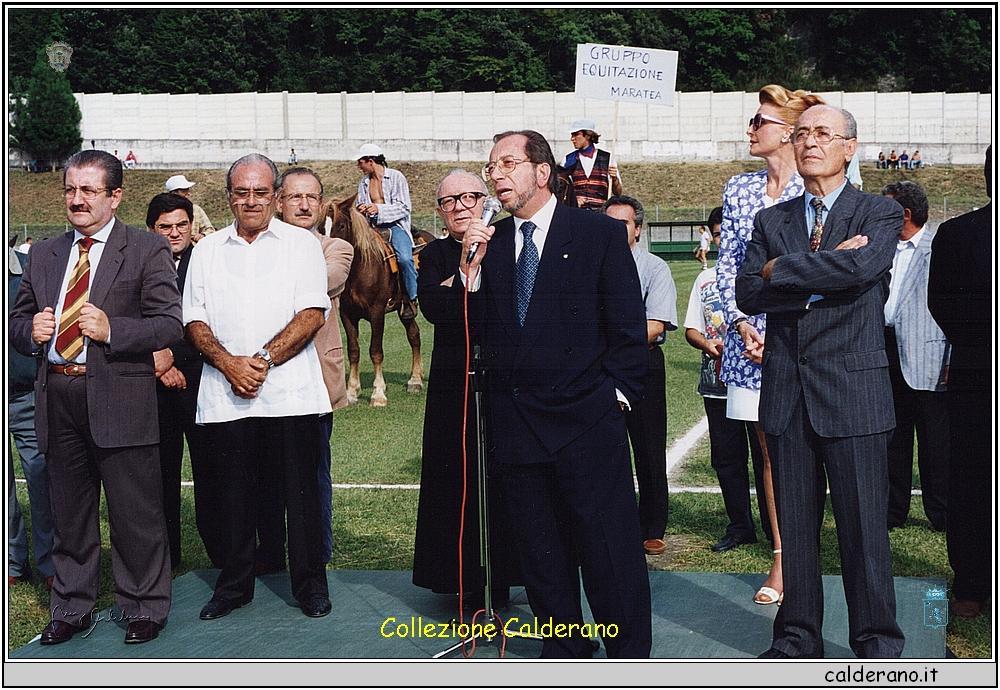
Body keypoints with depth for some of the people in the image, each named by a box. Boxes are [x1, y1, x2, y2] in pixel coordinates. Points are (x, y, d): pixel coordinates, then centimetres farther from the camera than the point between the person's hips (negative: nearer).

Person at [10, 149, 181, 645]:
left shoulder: (147, 251, -1)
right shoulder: (45, 255, 15)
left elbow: (169, 325, -7)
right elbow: (18, 319, 20)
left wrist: (111, 330, -20)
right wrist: (30, 331, -3)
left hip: (120, 400, -5)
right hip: (58, 401, 5)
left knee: (135, 515, 4)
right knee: (68, 512, 15)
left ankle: (144, 608, 20)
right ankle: (71, 608, 29)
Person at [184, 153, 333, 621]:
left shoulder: (302, 244, 5)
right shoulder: (206, 251, 14)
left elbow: (312, 314, -5)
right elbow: (195, 322, 8)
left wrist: (263, 360, -14)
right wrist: (229, 364, -9)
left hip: (291, 394, -2)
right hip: (225, 396, 2)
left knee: (300, 491, 2)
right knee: (235, 494, 8)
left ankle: (310, 586, 15)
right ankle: (234, 586, 22)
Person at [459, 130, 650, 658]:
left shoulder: (601, 233, 0)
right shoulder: (488, 242, 11)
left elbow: (628, 325, 0)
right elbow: (472, 326, 5)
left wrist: (617, 393, -5)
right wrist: (471, 267, -8)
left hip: (586, 421, -4)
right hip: (516, 424, 4)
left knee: (610, 550, -1)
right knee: (540, 553, 13)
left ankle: (630, 656, 13)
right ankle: (565, 654, 26)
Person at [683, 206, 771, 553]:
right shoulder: (705, 279, 15)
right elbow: (691, 330, 16)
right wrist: (709, 344, -5)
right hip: (717, 384, 4)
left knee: (765, 457, -3)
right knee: (726, 458, 8)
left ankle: (776, 529, 8)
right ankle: (739, 527, 19)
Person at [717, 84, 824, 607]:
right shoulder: (738, 189, 11)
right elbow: (726, 264, 10)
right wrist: (742, 325, -4)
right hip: (750, 339, 4)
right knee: (769, 449, 8)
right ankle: (781, 559, 16)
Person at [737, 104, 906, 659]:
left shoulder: (880, 214, 2)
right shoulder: (771, 220, 13)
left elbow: (860, 269, -19)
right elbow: (746, 294, 0)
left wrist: (779, 270, -10)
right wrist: (819, 279, -11)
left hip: (853, 390, -3)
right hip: (787, 393, 4)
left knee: (863, 528, 1)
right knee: (794, 526, 10)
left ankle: (877, 645, 15)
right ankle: (798, 637, 22)